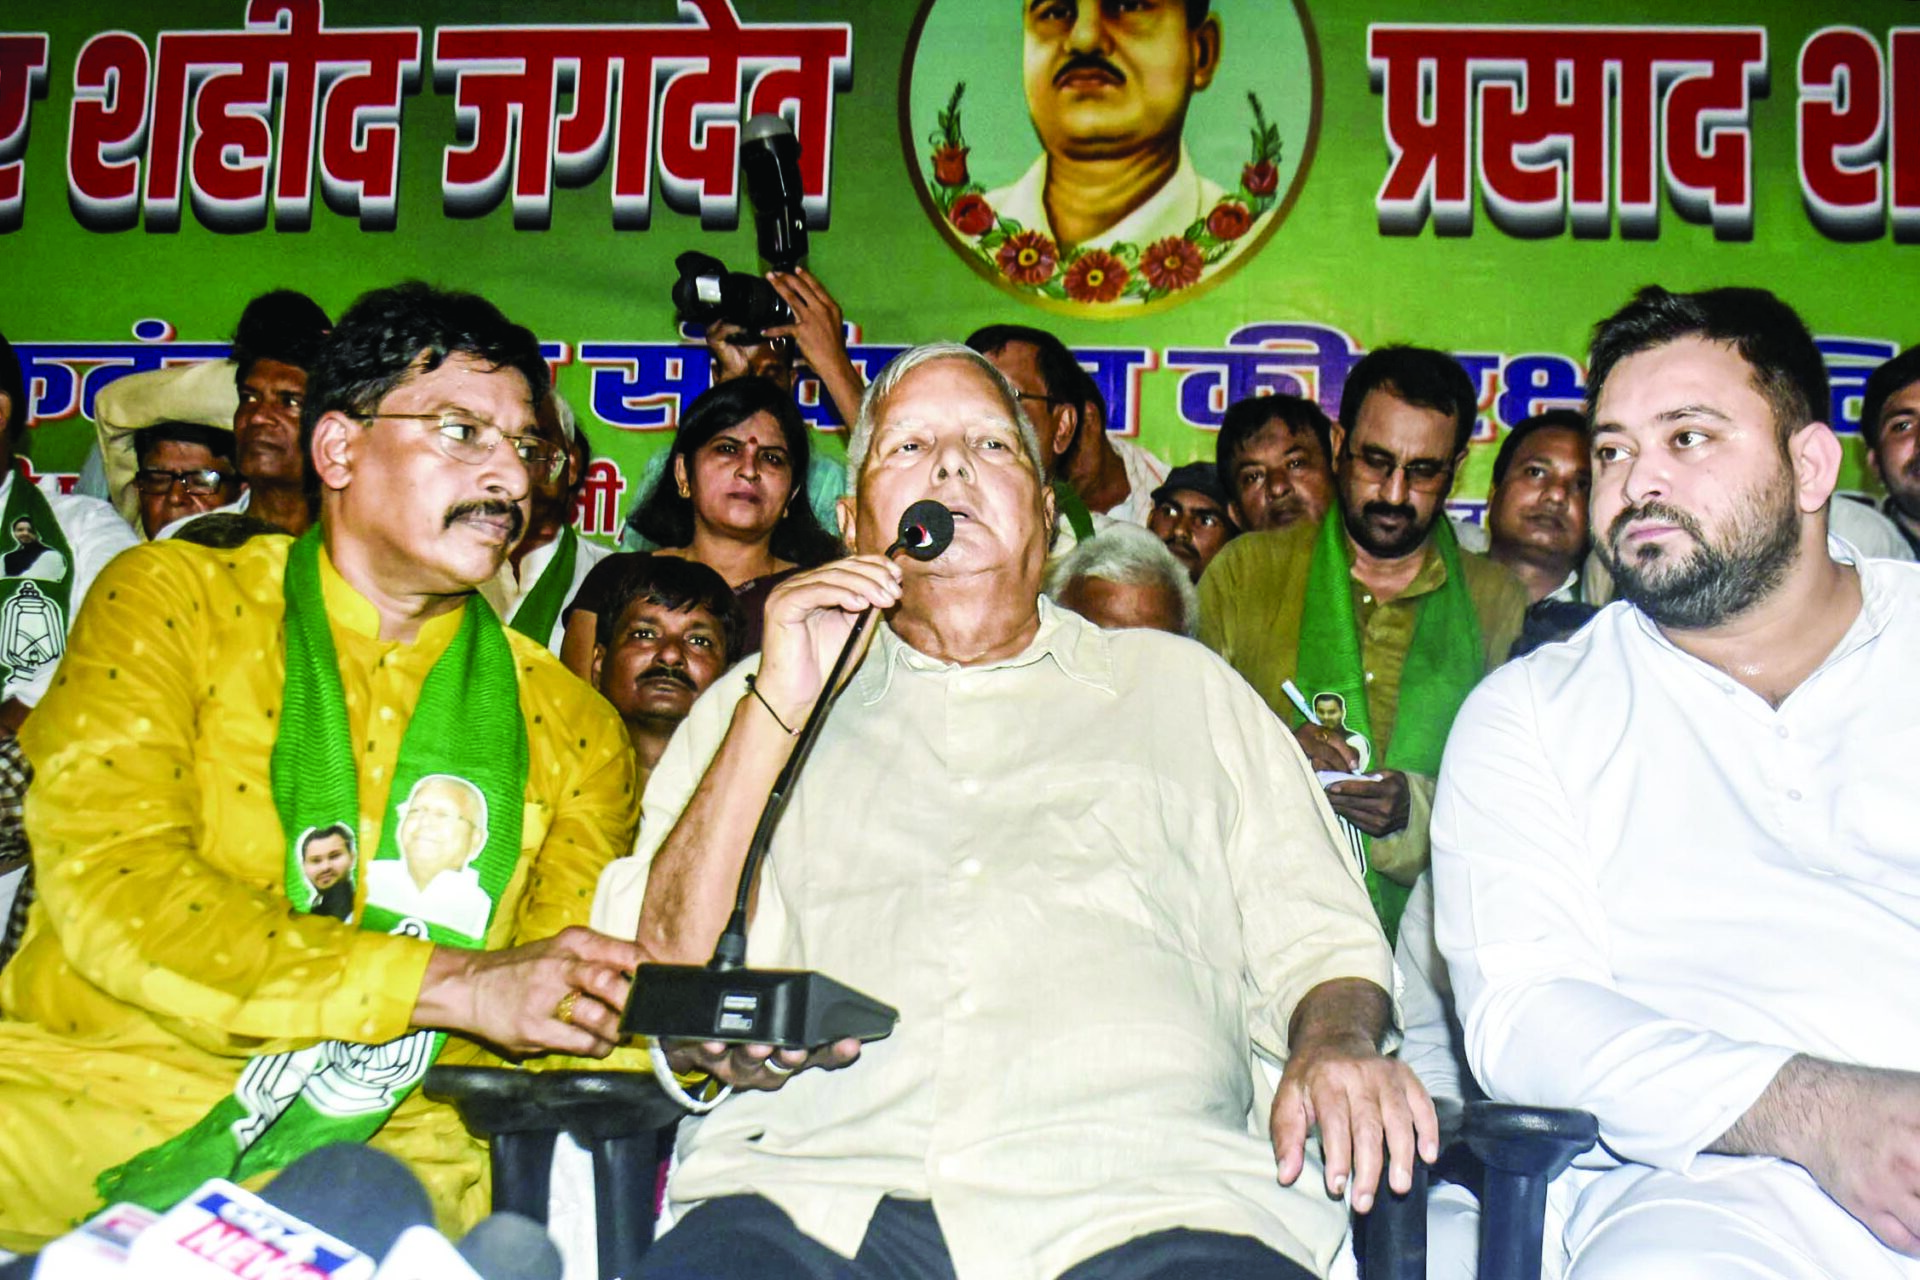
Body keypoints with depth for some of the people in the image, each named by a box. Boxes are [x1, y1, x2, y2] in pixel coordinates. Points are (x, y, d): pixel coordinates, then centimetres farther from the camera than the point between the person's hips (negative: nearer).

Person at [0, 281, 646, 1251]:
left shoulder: (572, 725, 15)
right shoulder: (169, 599, 7)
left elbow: (577, 1006, 13)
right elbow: (107, 884, -8)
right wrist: (453, 984, -15)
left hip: (382, 1141, 3)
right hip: (95, 1091, -2)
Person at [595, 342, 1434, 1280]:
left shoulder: (1179, 685, 25)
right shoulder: (753, 702, 23)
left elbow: (1313, 938, 17)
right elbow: (657, 988, 11)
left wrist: (1336, 1043, -7)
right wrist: (777, 709, 3)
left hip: (1141, 1188, 1)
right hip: (820, 1182, 0)